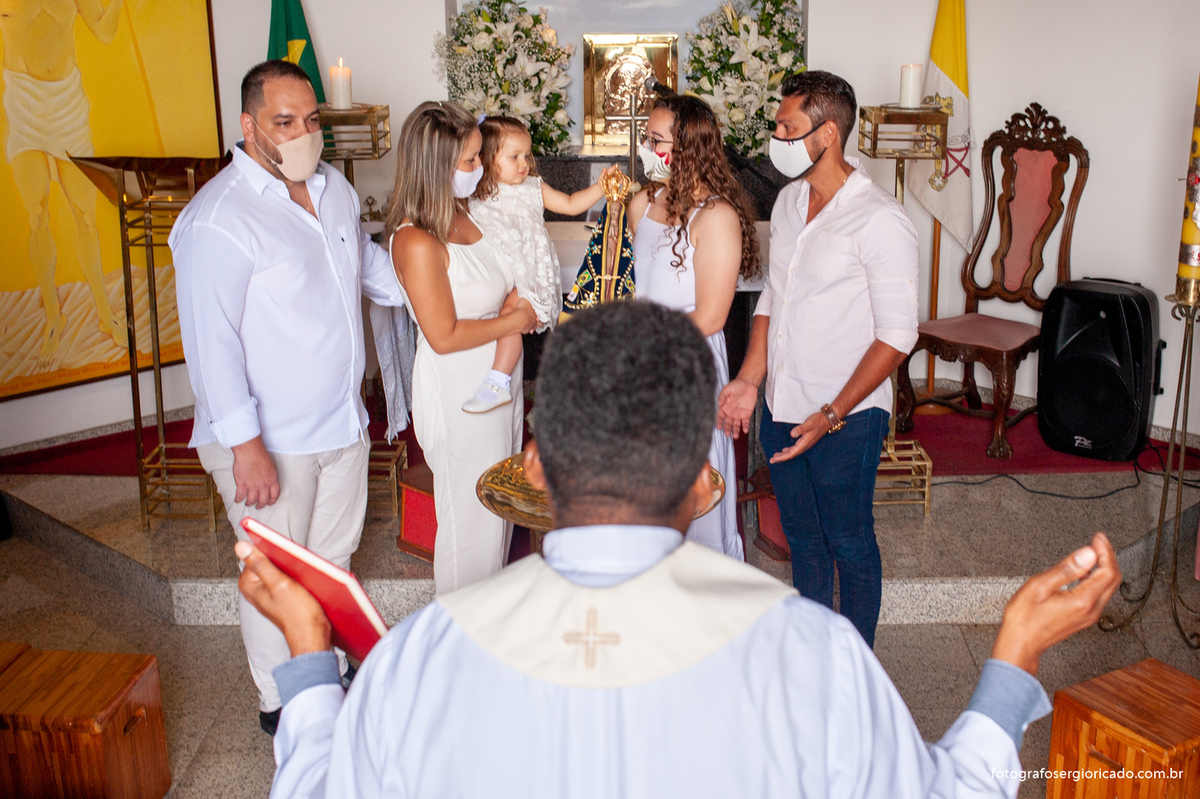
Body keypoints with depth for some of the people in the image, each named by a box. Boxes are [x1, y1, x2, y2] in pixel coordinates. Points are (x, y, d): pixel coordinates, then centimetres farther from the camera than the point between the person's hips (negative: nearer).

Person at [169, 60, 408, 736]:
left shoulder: (335, 188, 6)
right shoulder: (218, 218, -20)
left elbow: (368, 260, 25)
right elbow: (212, 341, -21)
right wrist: (245, 445, -23)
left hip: (343, 421, 7)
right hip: (270, 440, -7)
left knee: (332, 561, 21)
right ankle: (281, 703, 30)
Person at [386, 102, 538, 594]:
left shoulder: (465, 212, 1)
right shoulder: (417, 242, -26)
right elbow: (445, 336, -23)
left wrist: (511, 297, -2)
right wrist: (513, 320, -13)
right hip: (459, 396, -9)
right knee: (471, 517, 7)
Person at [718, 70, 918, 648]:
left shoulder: (880, 221, -17)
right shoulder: (789, 200, 7)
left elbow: (896, 335, -17)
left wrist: (831, 416, -21)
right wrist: (749, 379, 3)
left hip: (846, 417, -7)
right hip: (781, 407, 7)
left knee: (849, 544, 10)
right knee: (801, 537, 19)